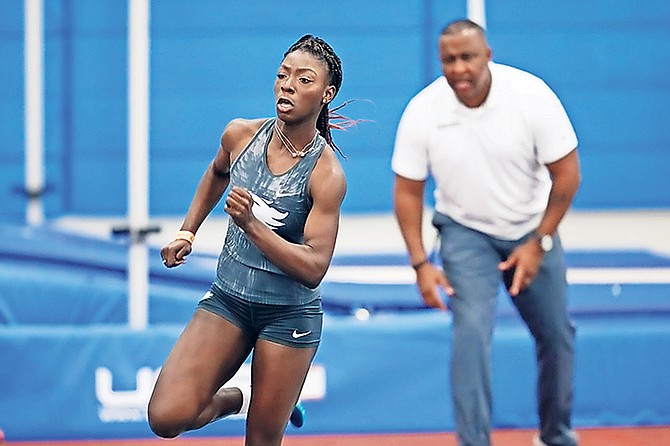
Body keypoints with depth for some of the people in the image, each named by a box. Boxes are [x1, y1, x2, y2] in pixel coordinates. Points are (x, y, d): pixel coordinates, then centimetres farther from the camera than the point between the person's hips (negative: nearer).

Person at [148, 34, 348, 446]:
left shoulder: (326, 174, -18)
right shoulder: (241, 135, -4)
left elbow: (313, 269, -24)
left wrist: (252, 224, -33)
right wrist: (187, 232, 16)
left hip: (289, 315, -4)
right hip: (227, 301, 4)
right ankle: (233, 398, 20)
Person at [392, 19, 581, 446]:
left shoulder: (532, 95, -23)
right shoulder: (423, 112, -20)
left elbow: (567, 174, -13)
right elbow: (407, 191, -9)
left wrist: (539, 243, -13)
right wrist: (421, 263, -14)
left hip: (532, 232, 1)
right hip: (466, 233, -1)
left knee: (556, 336, 11)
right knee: (472, 331, -20)